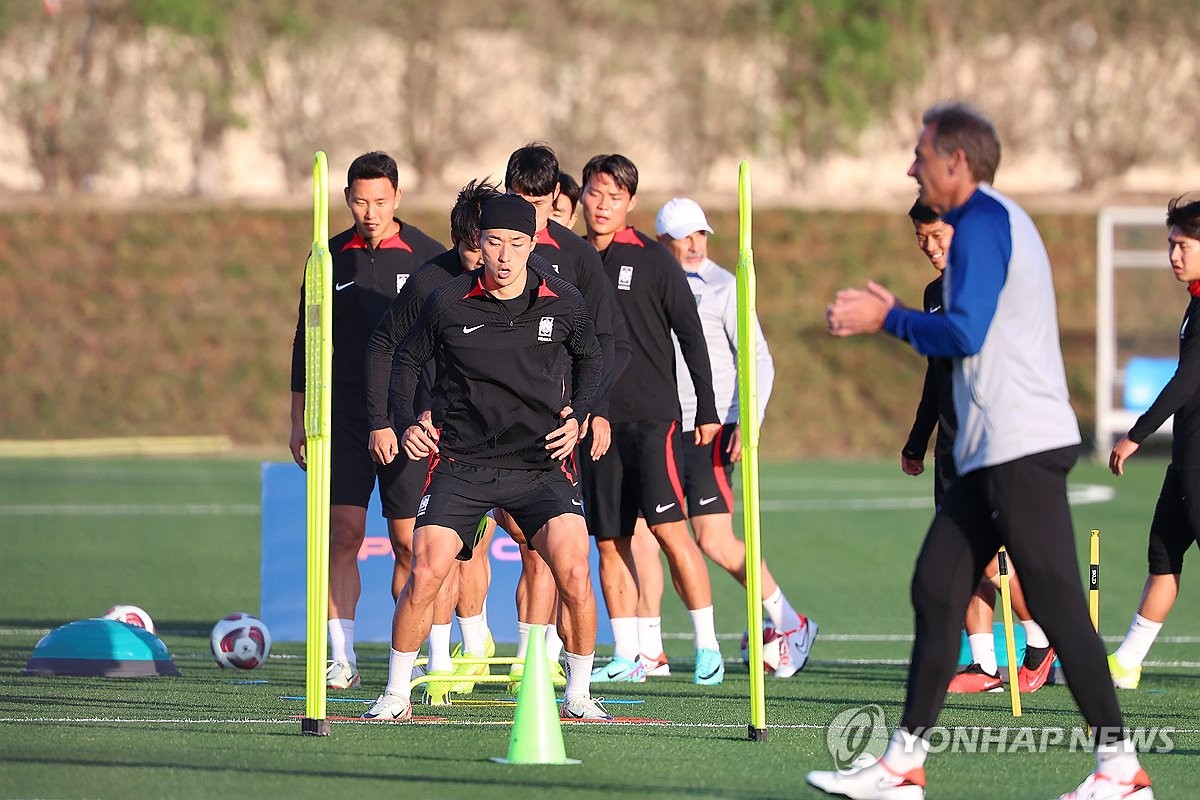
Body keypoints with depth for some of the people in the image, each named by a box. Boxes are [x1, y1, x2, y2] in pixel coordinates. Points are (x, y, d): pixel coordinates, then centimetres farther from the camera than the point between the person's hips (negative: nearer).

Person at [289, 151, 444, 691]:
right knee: (344, 531, -8)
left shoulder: (426, 257, 2)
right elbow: (306, 341, 15)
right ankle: (340, 658, -8)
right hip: (343, 418, 2)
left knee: (408, 541, -1)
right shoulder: (330, 258, 8)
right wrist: (299, 420, 13)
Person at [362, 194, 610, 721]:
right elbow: (408, 359, 13)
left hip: (540, 464, 1)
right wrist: (408, 422, 0)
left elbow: (589, 357, 19)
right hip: (461, 461, -1)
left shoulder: (564, 302, -1)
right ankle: (396, 694, 4)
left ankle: (578, 694, 3)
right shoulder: (448, 304, -4)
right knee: (424, 575, -13)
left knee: (573, 573, -16)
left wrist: (577, 417, 6)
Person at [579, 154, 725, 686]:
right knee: (609, 541, 3)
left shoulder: (653, 259, -1)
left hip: (653, 417, -4)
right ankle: (626, 655, 7)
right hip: (595, 420, 4)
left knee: (668, 526, -12)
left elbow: (690, 333, 0)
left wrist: (708, 410, -4)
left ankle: (707, 645, -7)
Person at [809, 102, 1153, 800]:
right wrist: (893, 315, 23)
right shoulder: (1000, 221, 21)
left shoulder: (983, 223, -10)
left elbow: (964, 334, -19)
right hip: (995, 450, 11)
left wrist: (886, 319, -7)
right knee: (936, 590, 8)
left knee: (1056, 599, -10)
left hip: (1021, 446, -11)